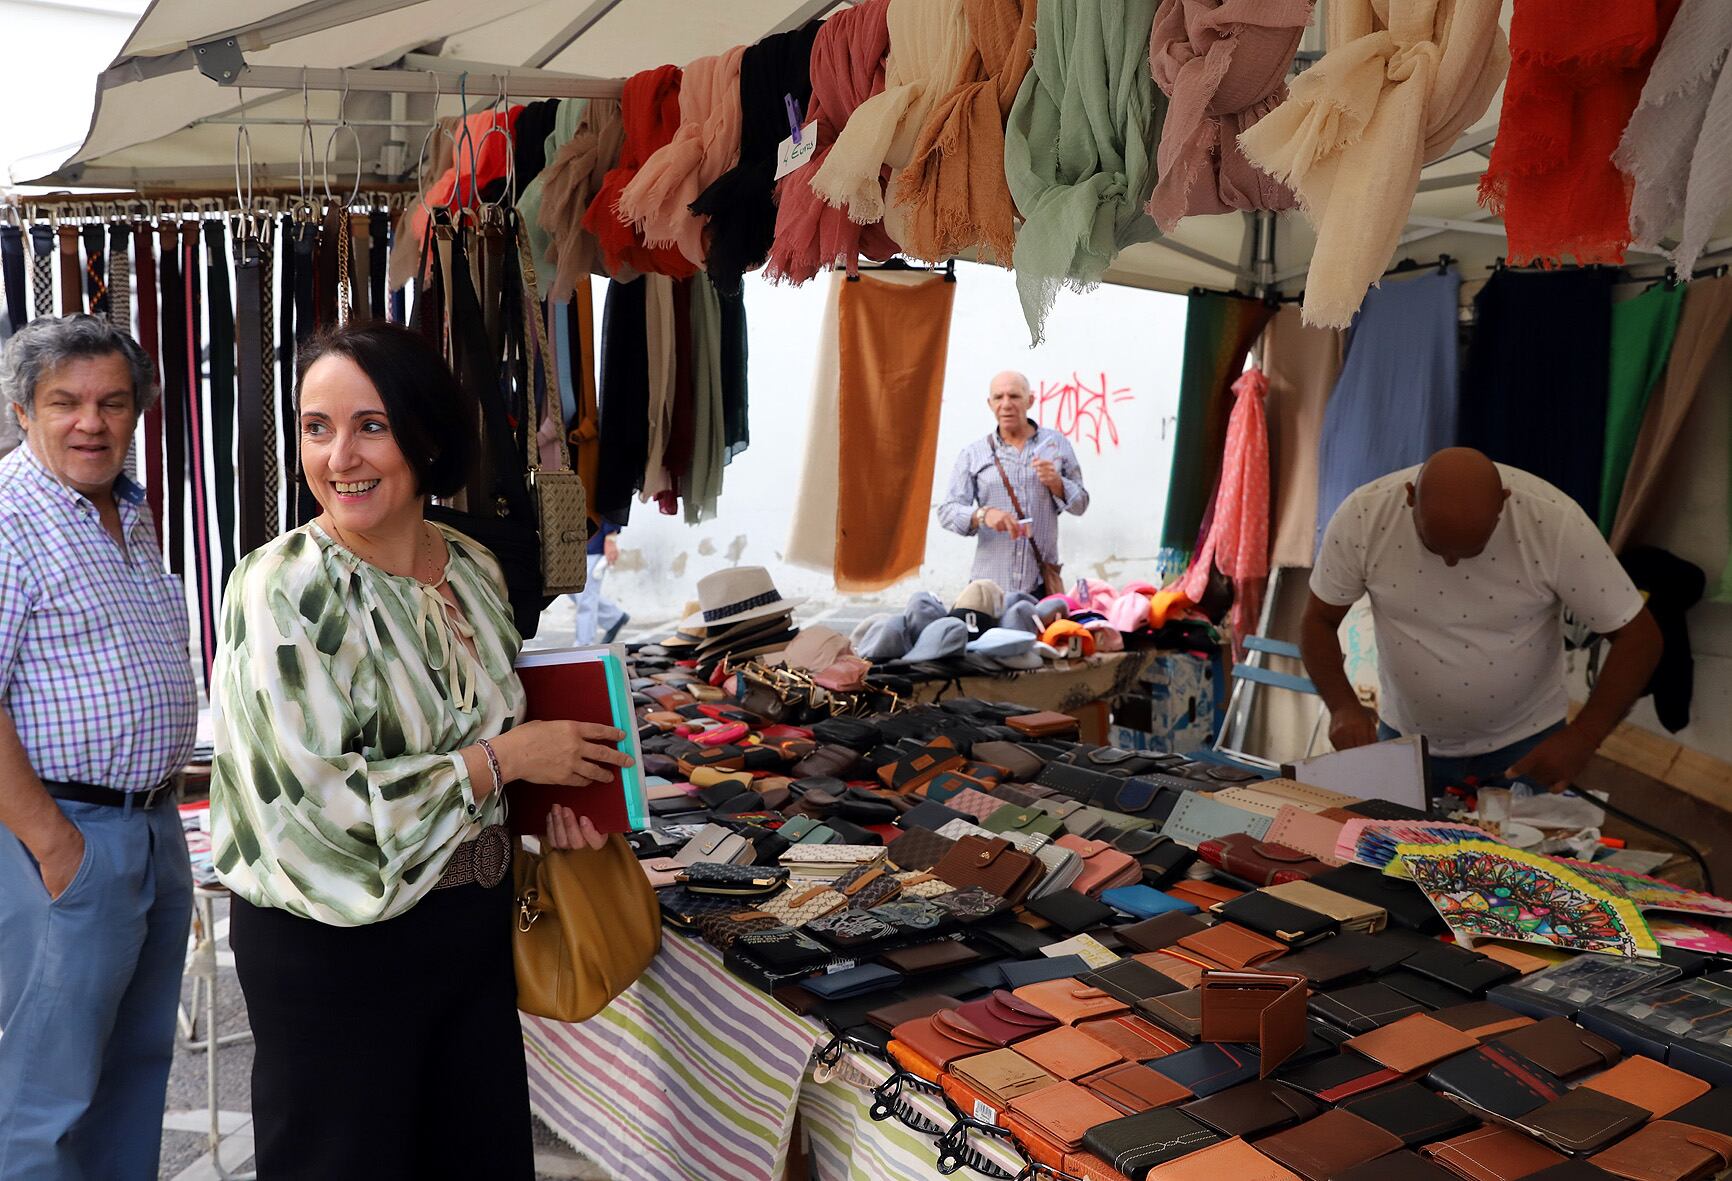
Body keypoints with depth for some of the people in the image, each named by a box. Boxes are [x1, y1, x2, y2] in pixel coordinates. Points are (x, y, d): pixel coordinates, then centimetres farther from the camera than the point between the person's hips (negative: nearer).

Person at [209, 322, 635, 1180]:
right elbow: (318, 799, -24)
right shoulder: (282, 590, -17)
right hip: (331, 946, -6)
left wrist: (546, 796, -2)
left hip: (473, 920, 6)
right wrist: (505, 760, -18)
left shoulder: (474, 570, 1)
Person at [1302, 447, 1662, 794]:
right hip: (1407, 741, 1)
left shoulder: (1555, 522, -24)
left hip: (1525, 743, -1)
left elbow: (1637, 637, -16)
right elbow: (1319, 622, -8)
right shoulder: (1362, 516, -21)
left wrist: (1582, 738, -27)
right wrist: (1343, 706, -25)